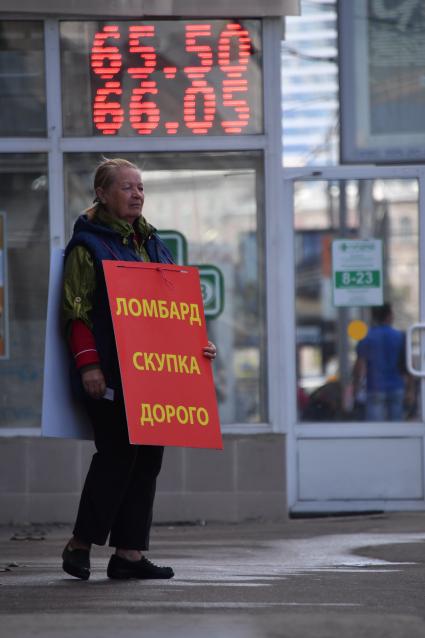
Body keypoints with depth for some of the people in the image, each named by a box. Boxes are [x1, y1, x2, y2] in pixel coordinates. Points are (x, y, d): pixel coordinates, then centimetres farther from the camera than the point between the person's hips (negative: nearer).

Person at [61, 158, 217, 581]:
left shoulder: (152, 243, 18)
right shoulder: (88, 244, -3)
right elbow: (76, 311, -8)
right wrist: (88, 363, -17)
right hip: (109, 373, -7)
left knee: (148, 458, 3)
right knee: (117, 454, -11)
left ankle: (130, 552, 7)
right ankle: (80, 544, 3)